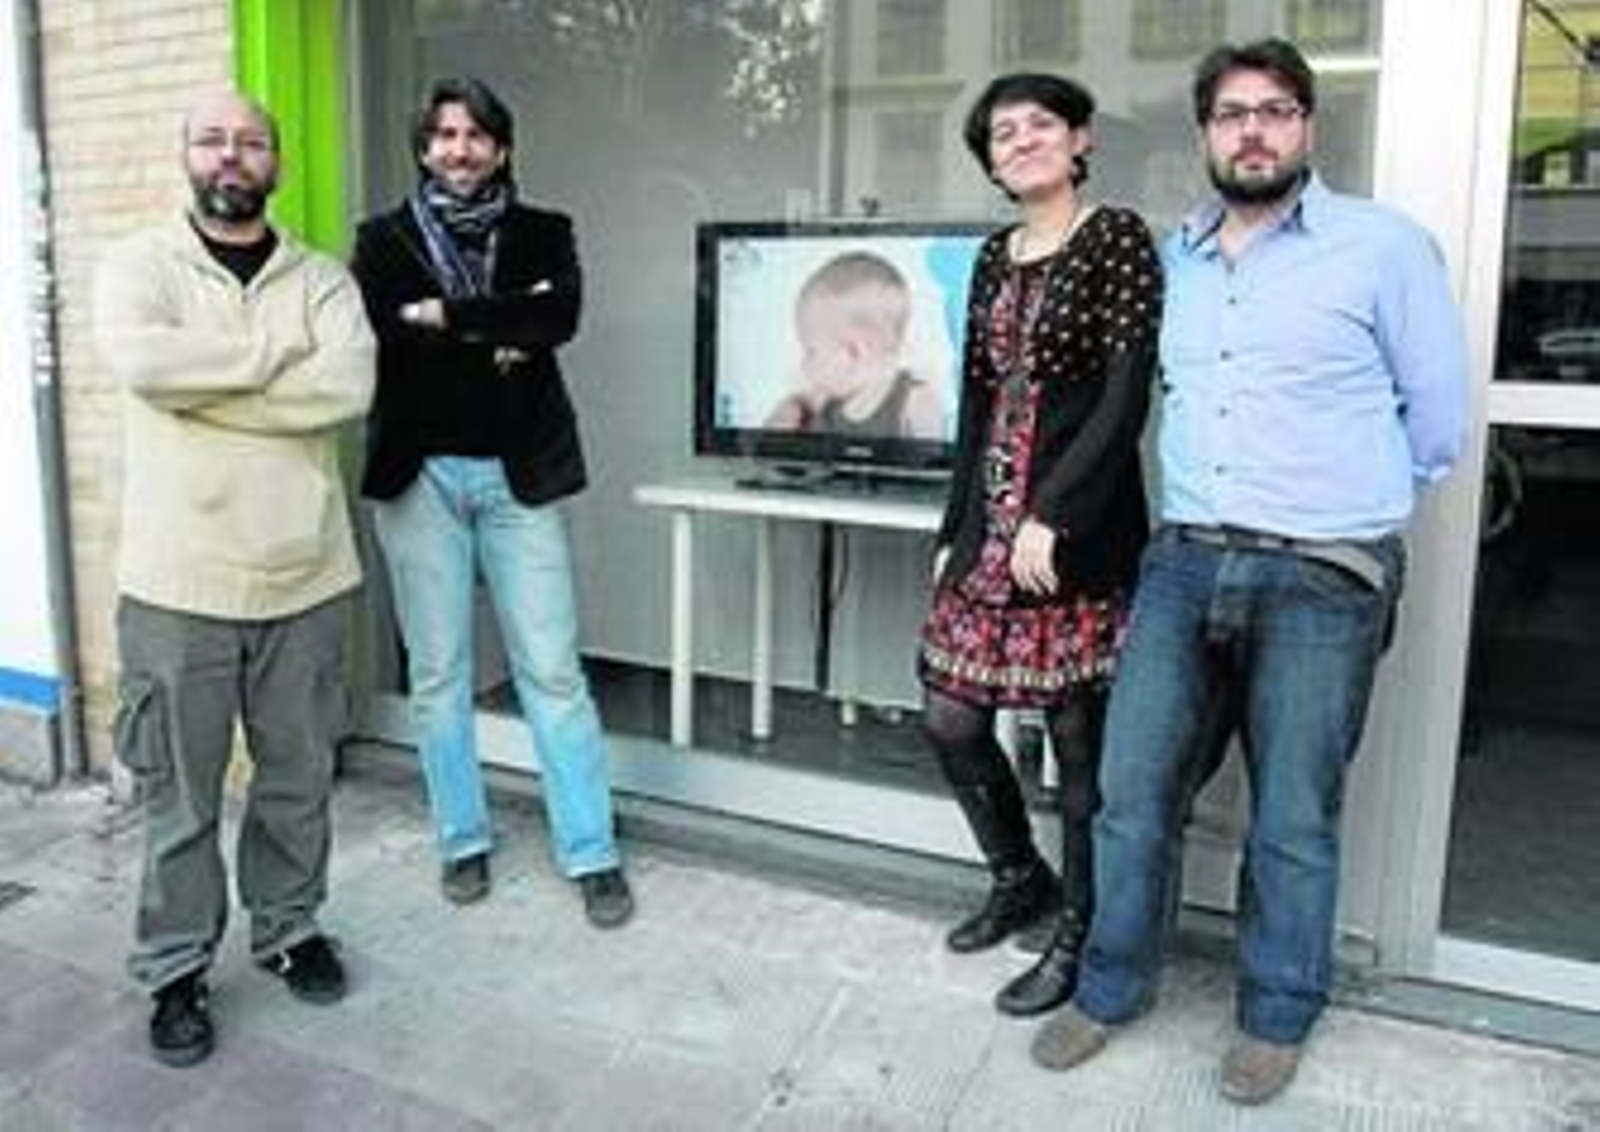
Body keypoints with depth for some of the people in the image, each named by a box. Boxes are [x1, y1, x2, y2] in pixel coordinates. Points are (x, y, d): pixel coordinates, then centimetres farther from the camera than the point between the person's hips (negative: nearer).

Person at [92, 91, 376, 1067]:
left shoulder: (323, 278, 5)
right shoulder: (139, 264, 1)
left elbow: (350, 386, -14)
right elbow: (141, 361, -21)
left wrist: (205, 385, -14)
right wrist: (281, 352, -13)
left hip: (306, 581, 2)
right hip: (180, 586, -2)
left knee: (299, 780, 15)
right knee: (182, 795, 10)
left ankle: (290, 928, 36)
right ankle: (177, 970, 27)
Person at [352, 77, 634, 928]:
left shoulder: (543, 233, 8)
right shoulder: (385, 238, 8)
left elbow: (561, 317, -13)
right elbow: (375, 335, -11)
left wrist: (446, 315, -12)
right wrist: (500, 335, -11)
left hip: (516, 474, -1)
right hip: (420, 475, 1)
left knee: (552, 670, -1)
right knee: (437, 673, 7)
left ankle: (593, 855, 8)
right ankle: (463, 842, 23)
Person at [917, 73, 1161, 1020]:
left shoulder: (1117, 238, -5)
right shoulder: (994, 258, 15)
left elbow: (1126, 397, -13)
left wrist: (1051, 515, -18)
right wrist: (956, 531, 15)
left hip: (1080, 528, -7)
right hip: (991, 525, 7)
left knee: (1080, 738, 3)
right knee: (951, 717, 10)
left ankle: (1078, 939, 22)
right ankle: (1021, 879, 34)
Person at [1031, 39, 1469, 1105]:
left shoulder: (1384, 245, -2)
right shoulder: (1173, 258, 13)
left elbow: (1437, 419, 3)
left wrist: (1345, 503, 11)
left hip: (1324, 578, -4)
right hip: (1183, 560, 4)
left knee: (1294, 821, 6)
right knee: (1133, 792, 6)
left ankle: (1278, 1016, 28)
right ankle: (1113, 986, 26)